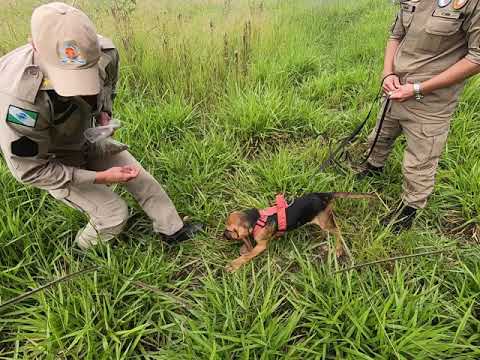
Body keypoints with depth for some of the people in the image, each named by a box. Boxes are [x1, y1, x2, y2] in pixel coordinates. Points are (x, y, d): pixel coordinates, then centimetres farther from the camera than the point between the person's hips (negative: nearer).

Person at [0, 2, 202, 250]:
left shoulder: (104, 52, -25)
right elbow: (30, 170, -27)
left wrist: (104, 113, -15)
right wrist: (101, 177, -29)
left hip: (89, 139, 5)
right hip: (50, 162, -5)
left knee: (144, 181, 7)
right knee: (114, 214, -9)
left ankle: (172, 230, 30)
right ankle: (83, 253, 24)